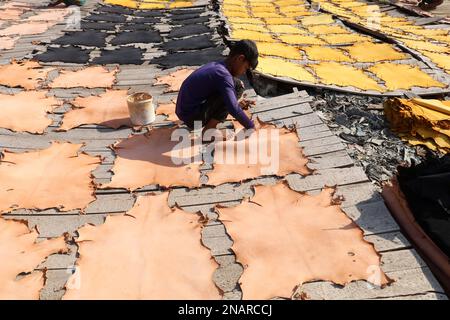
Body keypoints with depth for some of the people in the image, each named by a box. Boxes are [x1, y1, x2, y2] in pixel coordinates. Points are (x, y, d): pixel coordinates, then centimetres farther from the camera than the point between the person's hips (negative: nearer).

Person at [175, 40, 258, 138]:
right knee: (237, 86, -15)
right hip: (193, 118, -9)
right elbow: (233, 108, -26)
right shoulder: (222, 74, -21)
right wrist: (251, 127, -14)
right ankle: (209, 130, -11)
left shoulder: (216, 65, 6)